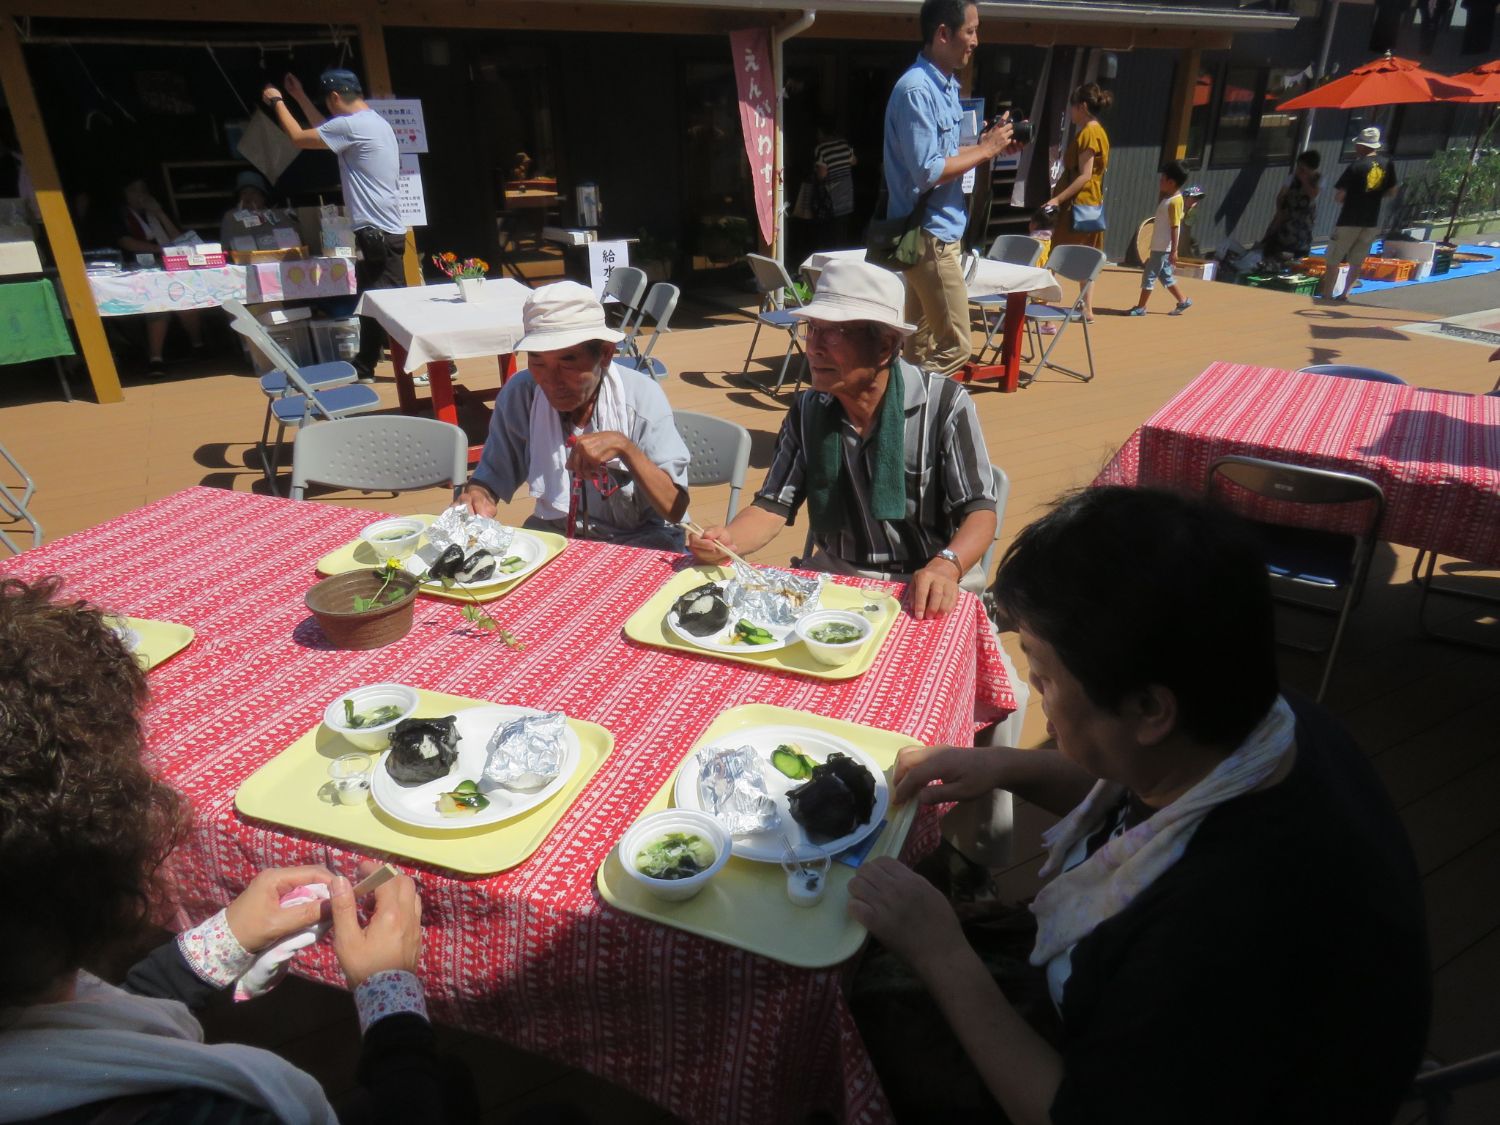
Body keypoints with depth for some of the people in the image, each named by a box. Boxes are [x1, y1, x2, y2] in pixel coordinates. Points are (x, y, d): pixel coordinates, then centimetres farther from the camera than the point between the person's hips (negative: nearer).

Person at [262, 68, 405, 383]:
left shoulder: (351, 125, -13)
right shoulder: (374, 122, 17)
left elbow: (299, 137, -1)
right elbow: (327, 130, 34)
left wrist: (277, 101, 14)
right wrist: (299, 97, 37)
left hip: (377, 233, -10)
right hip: (382, 231, 10)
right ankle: (364, 367, 22)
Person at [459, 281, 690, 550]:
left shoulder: (641, 397, -17)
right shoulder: (520, 393, -10)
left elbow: (675, 508, -21)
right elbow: (492, 476, 0)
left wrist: (622, 446, -33)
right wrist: (477, 496, -23)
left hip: (635, 538, -1)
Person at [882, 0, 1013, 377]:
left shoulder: (946, 86, 14)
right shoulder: (916, 90, -16)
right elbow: (927, 172, -22)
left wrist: (987, 145, 7)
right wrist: (985, 149, -12)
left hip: (941, 233, 9)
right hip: (930, 236, -9)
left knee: (921, 345, 13)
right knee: (954, 346, -8)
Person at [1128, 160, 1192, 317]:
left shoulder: (1174, 201, -16)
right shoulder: (1168, 199, 13)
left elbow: (1175, 227, -19)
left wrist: (1174, 251, -21)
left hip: (1164, 248, -10)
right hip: (1159, 246, 10)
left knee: (1149, 276, -5)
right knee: (1165, 276, 15)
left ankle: (1141, 307, 1)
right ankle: (1183, 301, 22)